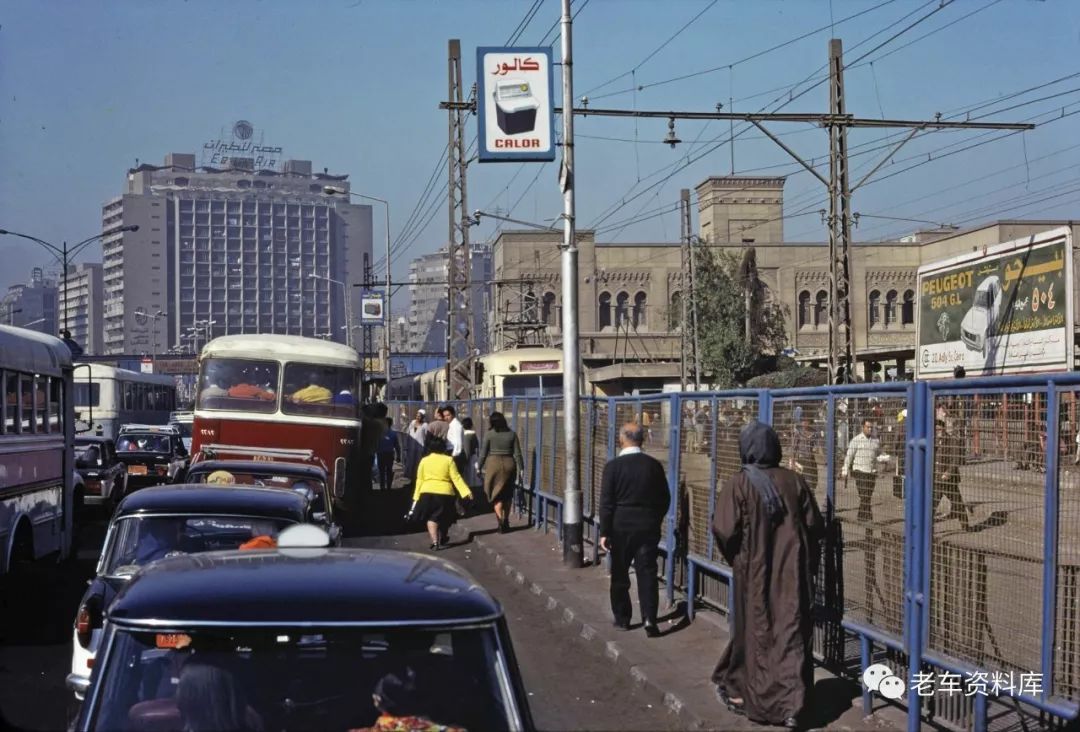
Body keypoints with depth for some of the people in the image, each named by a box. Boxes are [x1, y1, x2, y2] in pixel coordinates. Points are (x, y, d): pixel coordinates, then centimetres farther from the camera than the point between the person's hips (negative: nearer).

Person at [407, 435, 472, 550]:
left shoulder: (424, 461, 5)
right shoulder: (448, 460, 1)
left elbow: (419, 480, 6)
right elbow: (456, 478, -5)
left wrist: (416, 497, 12)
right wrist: (466, 492, -5)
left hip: (427, 493, 0)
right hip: (445, 493, 0)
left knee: (432, 518, 4)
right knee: (444, 519, 19)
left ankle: (435, 542, -14)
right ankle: (442, 540, 35)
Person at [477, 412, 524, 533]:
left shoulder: (489, 434, -5)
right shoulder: (512, 434, 2)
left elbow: (483, 453, -3)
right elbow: (517, 453, 1)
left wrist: (480, 467, 7)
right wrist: (521, 468, 6)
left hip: (493, 464, -3)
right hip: (509, 464, 3)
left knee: (496, 495, 1)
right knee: (507, 495, 16)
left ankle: (500, 520, -16)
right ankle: (506, 521, 25)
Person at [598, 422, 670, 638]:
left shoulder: (613, 466, -9)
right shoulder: (654, 465, -1)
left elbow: (606, 503, -9)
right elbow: (665, 499, 6)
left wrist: (604, 532, -4)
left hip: (621, 528, -2)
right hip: (648, 527, 2)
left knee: (620, 574, 11)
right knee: (647, 573, 2)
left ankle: (622, 618, 17)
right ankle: (649, 618, -10)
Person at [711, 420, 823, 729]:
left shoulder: (740, 483, -11)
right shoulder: (794, 480, -1)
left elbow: (724, 530, -16)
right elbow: (815, 525, 3)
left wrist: (735, 557, 4)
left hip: (755, 570, -2)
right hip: (792, 568, 2)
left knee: (755, 630, 12)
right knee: (791, 630, 4)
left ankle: (755, 696, 24)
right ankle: (792, 702, -2)